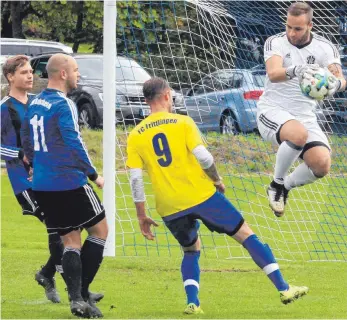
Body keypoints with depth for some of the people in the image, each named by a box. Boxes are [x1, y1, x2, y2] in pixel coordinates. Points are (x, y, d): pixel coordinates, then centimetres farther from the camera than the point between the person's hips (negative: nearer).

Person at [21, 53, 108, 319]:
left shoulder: (34, 105, 11)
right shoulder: (63, 105, -14)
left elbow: (27, 144, 18)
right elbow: (74, 144, -18)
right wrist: (93, 174, -11)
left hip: (42, 186, 8)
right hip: (70, 183, -8)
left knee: (70, 240, 11)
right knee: (100, 229, 6)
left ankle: (76, 296, 0)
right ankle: (81, 294, 0)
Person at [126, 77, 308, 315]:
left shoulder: (135, 136, 5)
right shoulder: (182, 122, -3)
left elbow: (135, 180, 0)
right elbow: (203, 157, -12)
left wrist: (142, 216, 7)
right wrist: (217, 180, 7)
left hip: (170, 209, 3)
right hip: (201, 195, -3)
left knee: (191, 251, 27)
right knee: (247, 235, 8)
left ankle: (192, 302, 6)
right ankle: (283, 289, 5)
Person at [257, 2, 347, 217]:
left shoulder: (325, 47, 0)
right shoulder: (275, 43, -7)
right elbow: (273, 73, -26)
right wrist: (295, 70, -48)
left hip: (305, 116, 3)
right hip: (273, 111, -3)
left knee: (322, 165, -19)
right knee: (299, 134, -37)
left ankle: (286, 186, 13)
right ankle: (277, 183, -10)